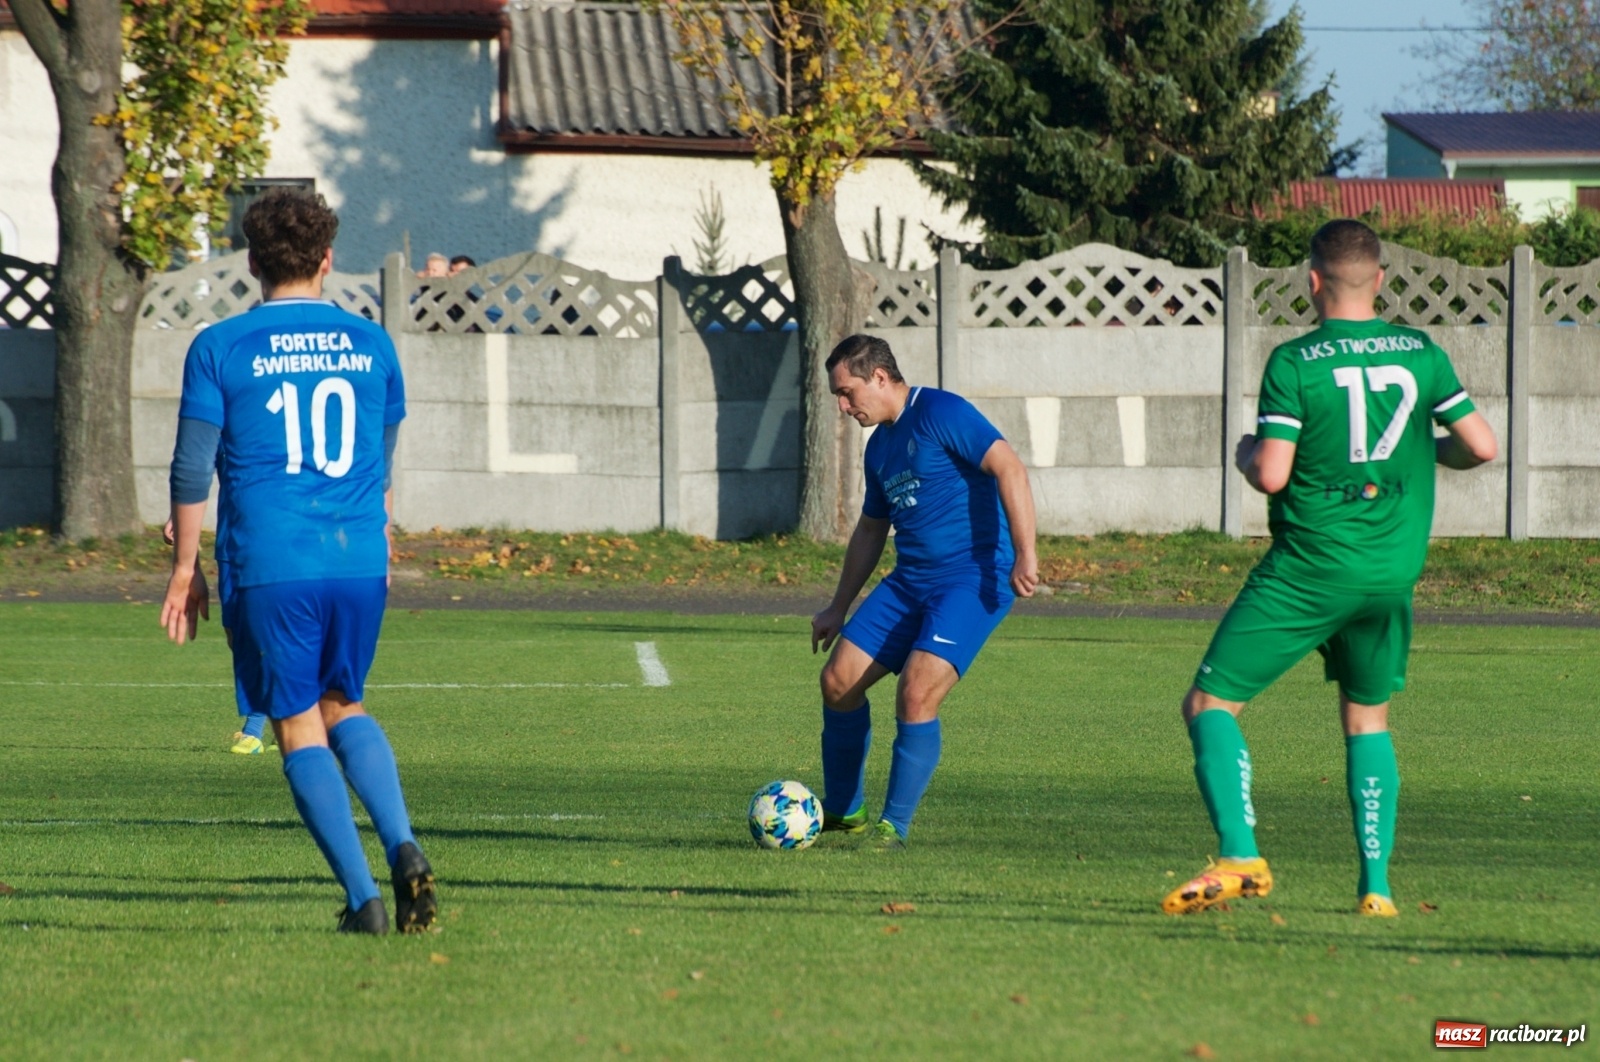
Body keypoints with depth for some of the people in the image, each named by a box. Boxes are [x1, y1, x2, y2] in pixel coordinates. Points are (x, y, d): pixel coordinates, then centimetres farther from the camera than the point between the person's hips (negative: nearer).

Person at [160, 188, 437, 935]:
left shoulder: (221, 349, -2)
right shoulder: (370, 345, 8)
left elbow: (192, 469, -3)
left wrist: (185, 568, 7)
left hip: (269, 566, -3)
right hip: (358, 561, 3)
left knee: (299, 728, 4)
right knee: (343, 707, 20)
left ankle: (362, 895, -4)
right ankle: (402, 847, -2)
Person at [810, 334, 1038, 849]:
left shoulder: (940, 414, -11)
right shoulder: (880, 446, 16)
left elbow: (1009, 468, -20)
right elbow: (870, 531, 28)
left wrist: (1024, 556, -27)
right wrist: (839, 609, 29)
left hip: (975, 577, -9)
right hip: (911, 578, 9)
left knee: (916, 693, -21)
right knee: (839, 679, 4)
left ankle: (894, 825, -9)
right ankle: (842, 809, 20)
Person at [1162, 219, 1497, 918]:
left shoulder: (1294, 363, -9)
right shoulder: (1422, 354, 3)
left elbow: (1271, 474, -15)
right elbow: (1480, 446, 2)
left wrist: (1247, 452, 8)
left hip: (1309, 566, -5)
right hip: (1393, 572, 5)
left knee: (1211, 704, 1)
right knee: (1367, 719, 20)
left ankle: (1240, 856, -16)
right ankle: (1376, 886, 12)